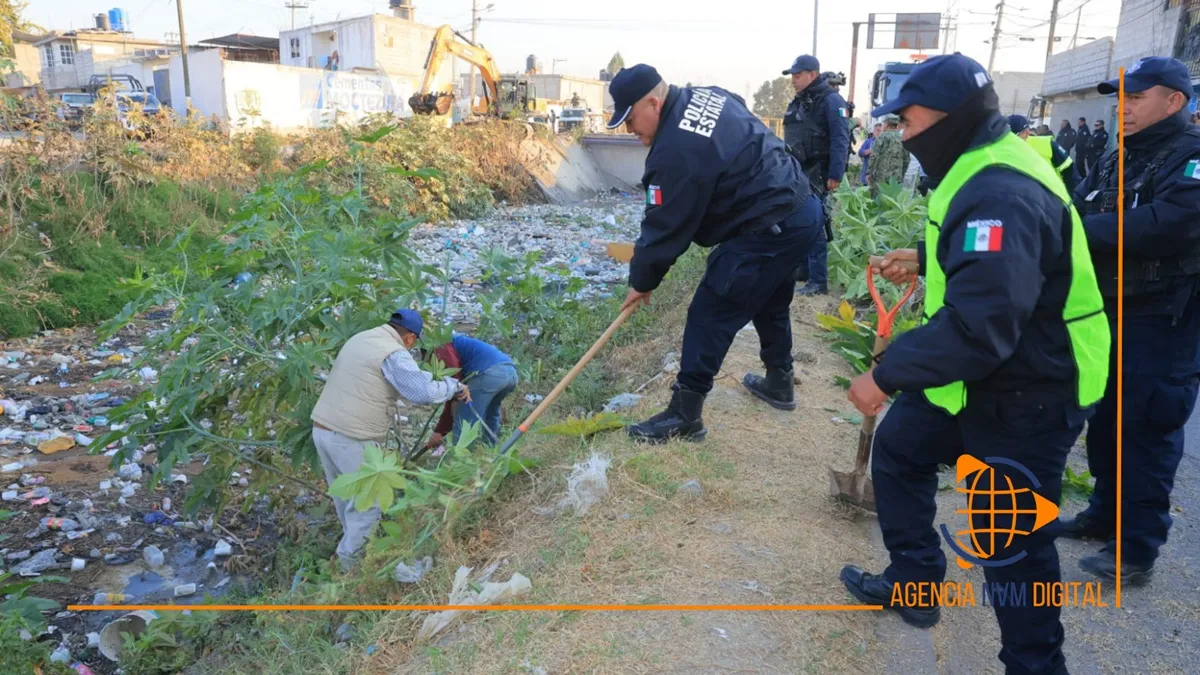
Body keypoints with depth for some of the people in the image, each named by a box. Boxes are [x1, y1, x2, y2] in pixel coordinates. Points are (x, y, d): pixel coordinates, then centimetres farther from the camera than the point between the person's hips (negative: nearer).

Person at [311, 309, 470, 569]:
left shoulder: (359, 338, 14)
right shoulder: (394, 354, -12)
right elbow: (426, 392, -20)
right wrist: (455, 385, -2)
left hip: (322, 429, 9)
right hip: (351, 439, -9)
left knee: (344, 496, 21)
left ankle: (353, 545, 37)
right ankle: (352, 562, 11)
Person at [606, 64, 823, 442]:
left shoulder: (676, 151, -21)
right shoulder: (706, 96, 8)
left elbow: (665, 228, -14)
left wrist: (642, 280, 0)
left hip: (768, 231, -10)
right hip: (802, 210, 10)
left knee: (709, 315, -5)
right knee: (770, 303, 27)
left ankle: (684, 415, 1)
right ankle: (779, 383, 44)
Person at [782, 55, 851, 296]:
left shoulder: (831, 100, -9)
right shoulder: (798, 102, 17)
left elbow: (840, 140, -16)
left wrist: (836, 175, -22)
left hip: (816, 173, -9)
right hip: (797, 172, 9)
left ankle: (818, 281, -6)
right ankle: (803, 270, 25)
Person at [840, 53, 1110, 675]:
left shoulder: (1002, 195, -30)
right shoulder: (985, 169, 4)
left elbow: (978, 328, -38)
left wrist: (885, 375, -29)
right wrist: (923, 260, 14)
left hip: (1026, 398, -10)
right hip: (974, 376, 10)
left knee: (1011, 542, 5)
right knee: (898, 449, 20)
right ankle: (913, 583, 37)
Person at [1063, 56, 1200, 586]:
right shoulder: (1115, 160, 11)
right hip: (1107, 312, 8)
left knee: (1146, 431, -1)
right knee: (1104, 420, 17)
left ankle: (1137, 547, 10)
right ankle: (1106, 513, 34)